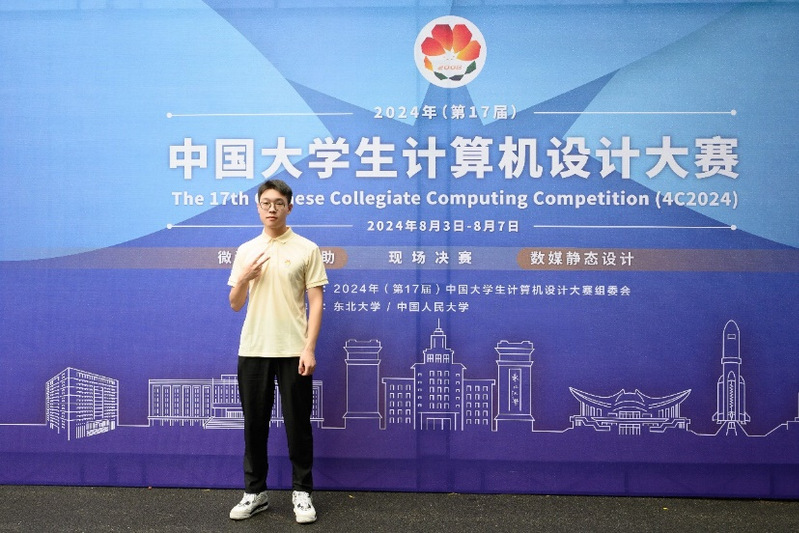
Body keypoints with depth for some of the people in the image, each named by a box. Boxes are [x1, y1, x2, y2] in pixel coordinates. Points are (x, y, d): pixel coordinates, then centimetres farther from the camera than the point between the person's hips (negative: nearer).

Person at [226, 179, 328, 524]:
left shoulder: (307, 249, -3)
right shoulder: (245, 251, 9)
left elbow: (315, 303, -6)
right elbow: (235, 305, 9)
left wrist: (309, 348, -14)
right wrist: (244, 278, -11)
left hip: (293, 350, -3)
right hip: (253, 350, 4)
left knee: (297, 424, 5)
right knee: (254, 424, 11)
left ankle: (302, 492, 19)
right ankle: (255, 491, 24)